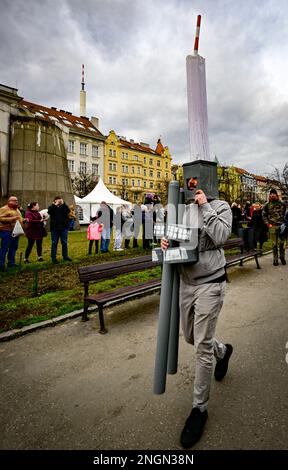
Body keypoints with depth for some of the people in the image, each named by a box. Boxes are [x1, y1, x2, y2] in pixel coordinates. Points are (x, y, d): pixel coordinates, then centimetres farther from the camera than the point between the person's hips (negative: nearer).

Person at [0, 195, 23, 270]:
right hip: (7, 231, -9)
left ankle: (11, 263, 21)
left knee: (14, 247, 12)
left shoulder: (16, 209, 20)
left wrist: (23, 220, 12)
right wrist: (12, 218, -21)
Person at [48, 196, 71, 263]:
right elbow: (49, 212, -14)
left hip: (64, 227, 2)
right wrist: (55, 205, -17)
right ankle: (53, 258, 8)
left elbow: (68, 211, -11)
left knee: (64, 242, 8)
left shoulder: (64, 206, 9)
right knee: (54, 243, 2)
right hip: (54, 228, -1)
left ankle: (65, 256, 18)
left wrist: (63, 204, -17)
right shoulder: (52, 207, 7)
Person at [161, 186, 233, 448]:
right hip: (186, 281, 6)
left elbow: (220, 237, -23)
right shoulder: (184, 208, 7)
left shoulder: (220, 206, -6)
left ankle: (200, 409, 22)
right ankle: (223, 350, 54)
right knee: (191, 337, 22)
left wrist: (205, 206, -18)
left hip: (210, 283, -6)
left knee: (203, 348, 1)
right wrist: (167, 242, -7)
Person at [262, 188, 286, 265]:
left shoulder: (282, 203, 5)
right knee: (274, 244, 4)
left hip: (281, 226, 0)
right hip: (272, 227, 0)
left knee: (281, 243, 3)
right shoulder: (267, 204, 4)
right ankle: (275, 259, 13)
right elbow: (264, 215, 5)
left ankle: (282, 257, 19)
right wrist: (268, 224, -6)